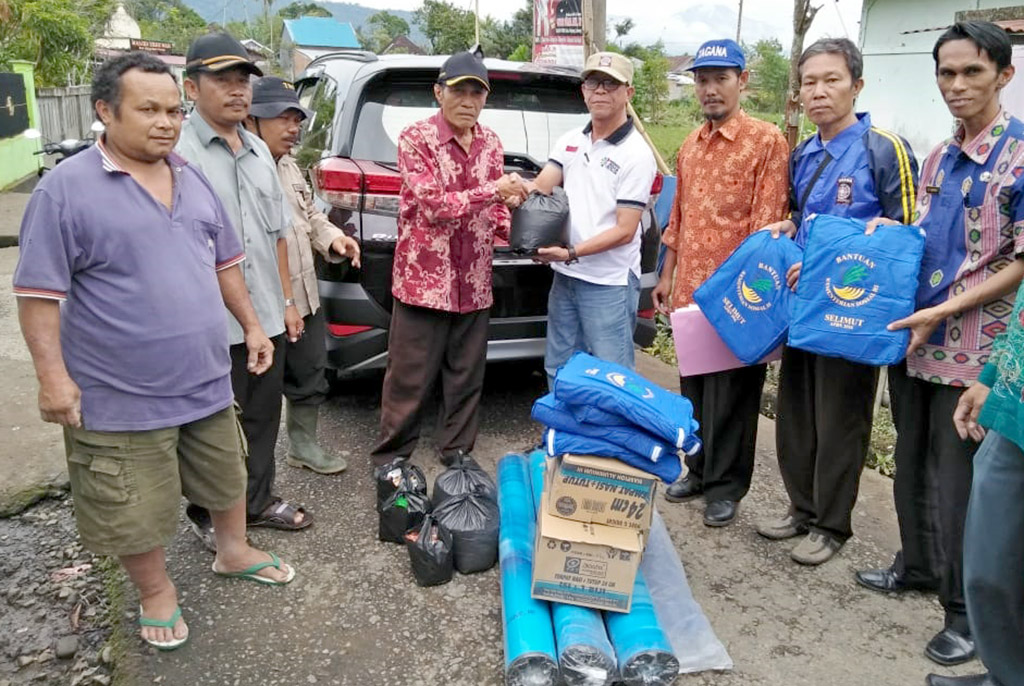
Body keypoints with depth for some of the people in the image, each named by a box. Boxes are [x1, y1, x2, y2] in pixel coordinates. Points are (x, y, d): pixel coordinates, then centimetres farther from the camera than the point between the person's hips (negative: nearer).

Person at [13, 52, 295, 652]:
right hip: (123, 398, -5)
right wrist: (53, 374, -16)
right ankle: (156, 591, 34)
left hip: (207, 383, 6)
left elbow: (225, 261, 15)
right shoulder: (67, 188, -13)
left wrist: (252, 326, 13)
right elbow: (39, 291, -13)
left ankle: (235, 552, 46)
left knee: (227, 479, 22)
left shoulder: (194, 181, 7)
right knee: (135, 513, 10)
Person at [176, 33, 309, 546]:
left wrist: (287, 300, 16)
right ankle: (208, 515, 28)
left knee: (263, 415, 18)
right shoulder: (179, 151, -10)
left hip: (267, 316, 7)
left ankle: (258, 500, 35)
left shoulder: (259, 150, 13)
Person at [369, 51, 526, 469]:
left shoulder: (491, 143, 10)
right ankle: (391, 460, 20)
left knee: (466, 378, 13)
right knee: (409, 380, 4)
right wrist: (494, 191, -20)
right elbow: (433, 204, -17)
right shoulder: (416, 139, -7)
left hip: (474, 285, 5)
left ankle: (457, 454, 29)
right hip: (424, 279, -5)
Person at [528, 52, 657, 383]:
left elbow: (625, 230, -14)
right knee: (558, 370, 18)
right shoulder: (570, 141, 9)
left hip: (610, 284, -7)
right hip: (565, 277, 7)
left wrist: (572, 253, -23)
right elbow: (540, 187, 3)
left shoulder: (636, 154, -11)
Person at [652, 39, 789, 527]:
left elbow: (769, 222, -13)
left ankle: (726, 486, 20)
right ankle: (699, 470, 32)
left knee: (731, 393, 5)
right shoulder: (690, 147, 14)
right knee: (693, 386, 16)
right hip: (690, 291, 7)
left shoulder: (766, 141, -8)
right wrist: (667, 277, 18)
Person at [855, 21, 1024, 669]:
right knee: (911, 464, 17)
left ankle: (968, 610, 18)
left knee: (958, 482, 2)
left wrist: (943, 312, -19)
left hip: (971, 349, -6)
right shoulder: (937, 160, 11)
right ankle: (917, 565, 36)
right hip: (912, 339, 7)